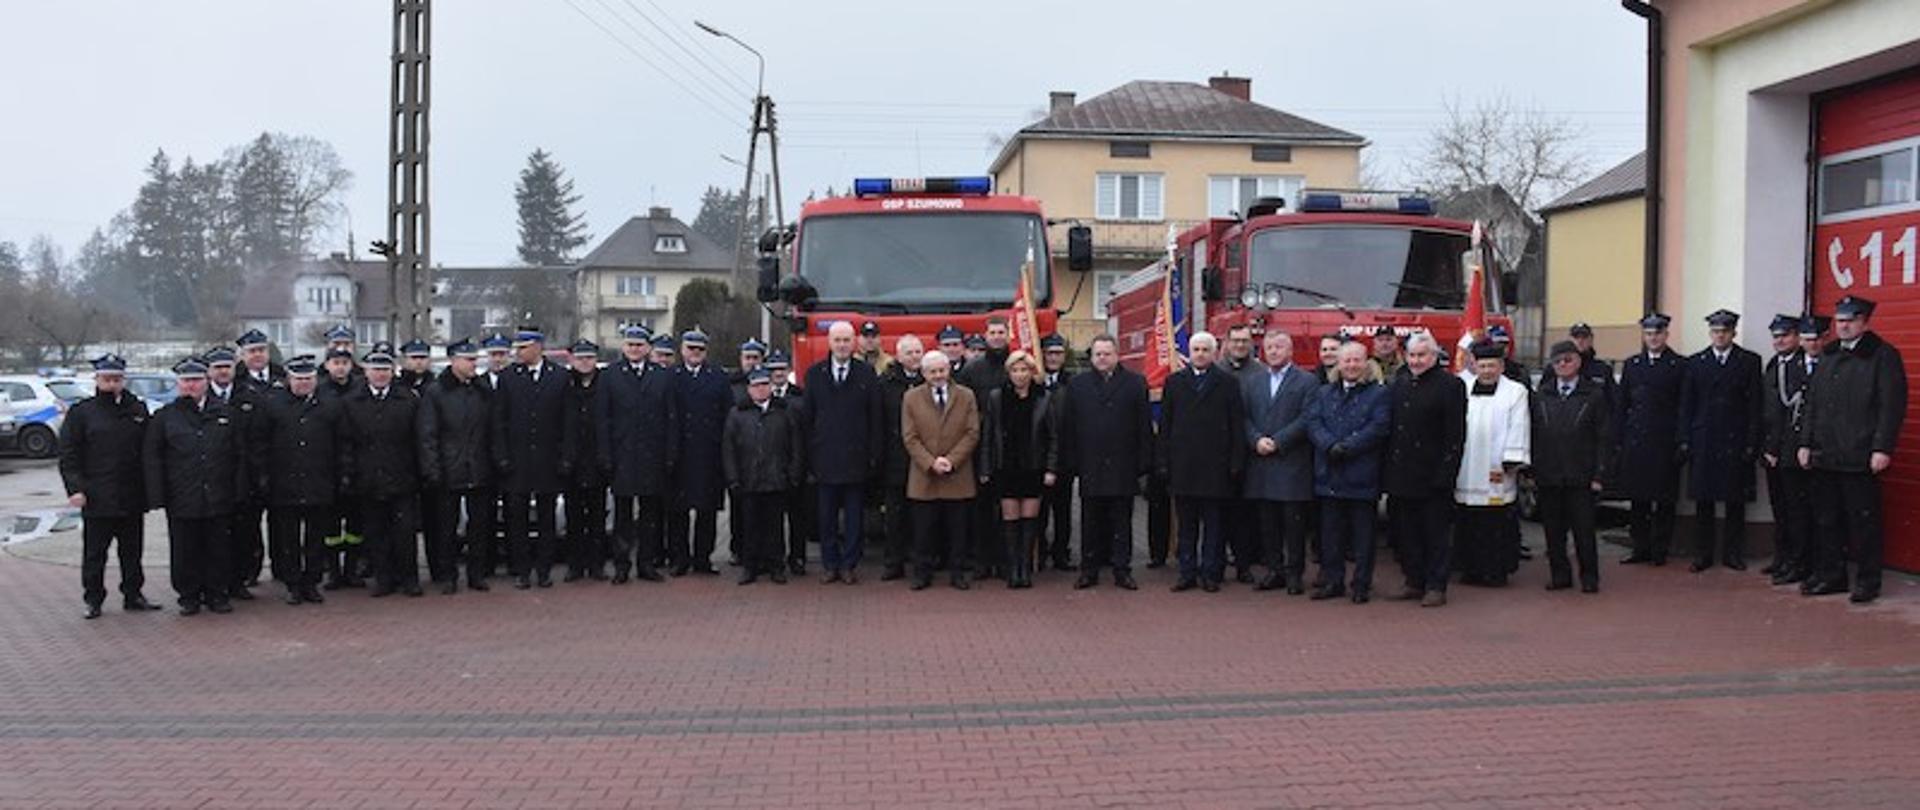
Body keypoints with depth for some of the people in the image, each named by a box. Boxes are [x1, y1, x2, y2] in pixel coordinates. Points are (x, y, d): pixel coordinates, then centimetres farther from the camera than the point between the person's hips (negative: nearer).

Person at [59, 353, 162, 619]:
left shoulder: (138, 410, 9)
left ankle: (133, 595, 21)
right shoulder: (81, 412, 0)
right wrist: (75, 488, -13)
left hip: (132, 498, 3)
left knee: (132, 551, 11)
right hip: (96, 499, -3)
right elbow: (68, 455, -2)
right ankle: (93, 600, 13)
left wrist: (149, 488, 7)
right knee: (94, 554, 3)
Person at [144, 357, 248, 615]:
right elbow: (151, 458, 2)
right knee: (185, 551, 5)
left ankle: (216, 594, 18)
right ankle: (189, 596, 17)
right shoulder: (164, 417, 3)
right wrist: (157, 497, -5)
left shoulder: (224, 413, 7)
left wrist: (239, 491, 3)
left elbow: (240, 454, 9)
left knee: (219, 550, 6)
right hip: (182, 500, -1)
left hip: (219, 499, 1)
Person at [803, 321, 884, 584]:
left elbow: (875, 418, 3)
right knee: (827, 517, 5)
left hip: (856, 458, -1)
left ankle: (850, 565, 11)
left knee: (854, 517, 3)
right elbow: (808, 417, 6)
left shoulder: (867, 374, 3)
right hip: (825, 458, 1)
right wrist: (809, 454, 0)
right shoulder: (814, 374, 7)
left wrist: (874, 454, -3)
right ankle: (830, 565, 13)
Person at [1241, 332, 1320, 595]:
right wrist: (1256, 440, -9)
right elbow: (1243, 416, 9)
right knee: (1266, 521, 6)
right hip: (1260, 464, 4)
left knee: (1294, 521, -1)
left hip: (1292, 462, -4)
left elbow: (1307, 420, -8)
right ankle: (1274, 569, 15)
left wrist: (1277, 441, -13)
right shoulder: (1250, 382, 15)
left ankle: (1294, 572, 6)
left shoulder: (1307, 381, 1)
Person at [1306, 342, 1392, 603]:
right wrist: (1330, 445, -16)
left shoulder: (1379, 393, 1)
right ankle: (1331, 581, 17)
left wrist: (1347, 447, -18)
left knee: (1362, 532, 2)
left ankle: (1362, 585, 9)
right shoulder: (1325, 393, 14)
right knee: (1330, 532, 9)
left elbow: (1379, 427, -11)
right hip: (1329, 475, 4)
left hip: (1362, 476, -4)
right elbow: (1312, 422, 2)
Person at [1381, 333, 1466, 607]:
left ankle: (1436, 586, 7)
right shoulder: (1398, 385, 12)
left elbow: (1455, 435, -10)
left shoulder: (1450, 386, -6)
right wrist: (1388, 470, 9)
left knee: (1436, 533, 2)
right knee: (1405, 533, 11)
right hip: (1402, 476, 6)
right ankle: (1413, 582, 20)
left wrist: (1445, 473, -16)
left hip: (1432, 477, -6)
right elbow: (1387, 428, 15)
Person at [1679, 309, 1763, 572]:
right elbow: (1686, 406, 8)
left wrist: (1752, 443, -6)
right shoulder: (1695, 363, 10)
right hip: (1703, 441, 1)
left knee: (1735, 501, 2)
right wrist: (1685, 441, 0)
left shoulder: (1749, 362, 5)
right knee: (1703, 501, 3)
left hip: (1736, 442, -1)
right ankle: (1703, 554, 9)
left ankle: (1734, 554, 10)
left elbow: (1755, 405, 1)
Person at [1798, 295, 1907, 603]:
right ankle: (1831, 575, 20)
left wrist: (1882, 448, -16)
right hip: (1825, 456, 6)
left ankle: (1868, 581, 8)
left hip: (1860, 458, -6)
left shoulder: (1883, 355, -4)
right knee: (1829, 520, 11)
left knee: (1863, 520, 0)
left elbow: (1892, 406, -10)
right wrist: (1806, 443, 11)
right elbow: (1813, 404, 18)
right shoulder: (1827, 357, 16)